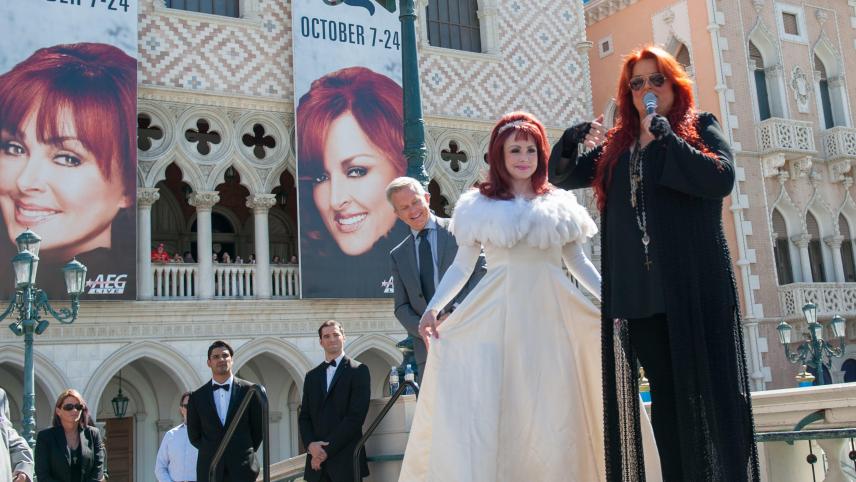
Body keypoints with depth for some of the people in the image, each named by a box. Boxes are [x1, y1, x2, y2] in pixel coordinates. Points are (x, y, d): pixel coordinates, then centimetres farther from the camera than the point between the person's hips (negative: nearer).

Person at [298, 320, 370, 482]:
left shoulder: (358, 371, 1)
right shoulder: (312, 376, 17)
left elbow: (356, 415, -8)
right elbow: (304, 417, 13)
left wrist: (328, 449, -11)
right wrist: (311, 444, -7)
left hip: (346, 459, -4)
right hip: (317, 461, 4)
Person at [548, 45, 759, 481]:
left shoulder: (700, 127, 5)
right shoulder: (615, 145, 15)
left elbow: (722, 177, -13)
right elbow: (560, 177, 19)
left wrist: (661, 137, -11)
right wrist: (572, 140, -1)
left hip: (696, 286, -4)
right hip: (639, 293, 4)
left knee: (713, 392, -4)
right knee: (666, 397, 8)